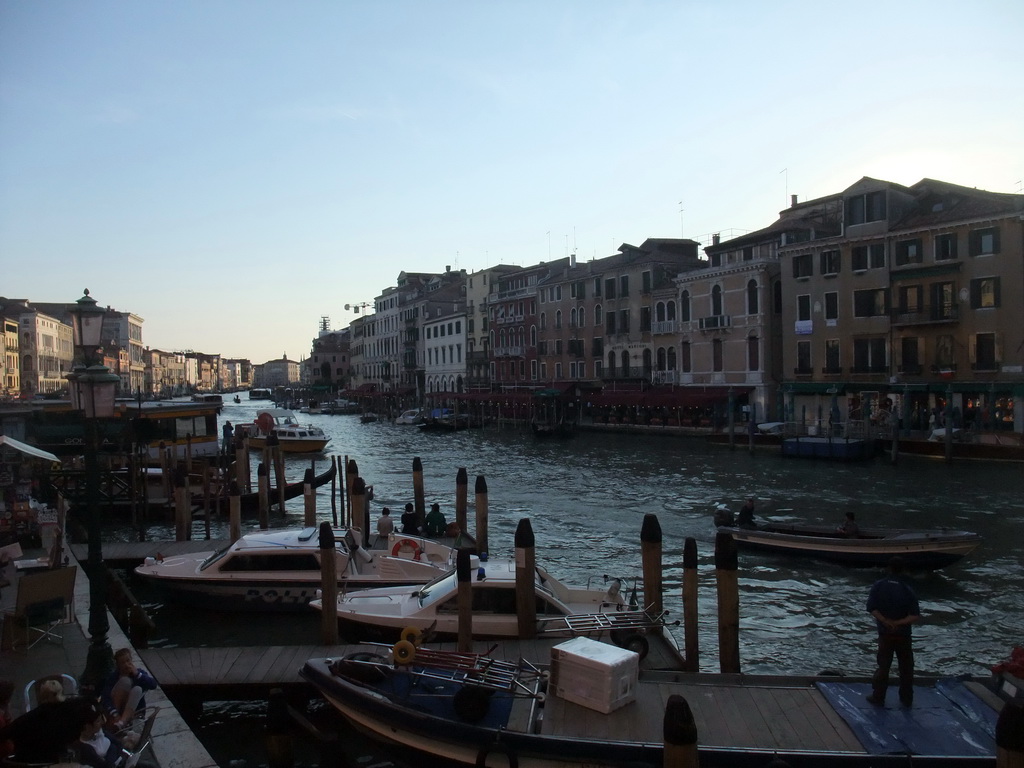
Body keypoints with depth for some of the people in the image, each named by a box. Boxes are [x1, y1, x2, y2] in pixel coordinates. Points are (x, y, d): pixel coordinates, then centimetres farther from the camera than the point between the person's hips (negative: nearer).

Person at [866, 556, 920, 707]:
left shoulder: (878, 586, -9)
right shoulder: (907, 591, -9)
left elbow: (871, 608, -15)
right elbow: (915, 615, -16)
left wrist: (886, 622, -14)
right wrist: (898, 623, -16)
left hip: (885, 634, 0)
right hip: (903, 635, 0)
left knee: (883, 666, 10)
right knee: (906, 667, 14)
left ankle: (878, 698, 16)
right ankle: (907, 699, 24)